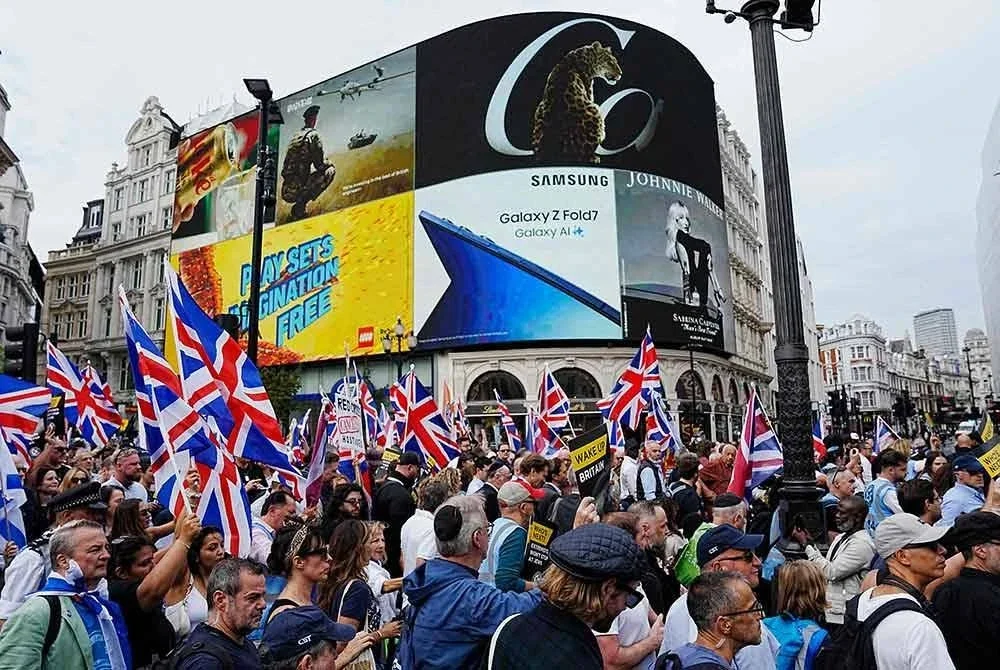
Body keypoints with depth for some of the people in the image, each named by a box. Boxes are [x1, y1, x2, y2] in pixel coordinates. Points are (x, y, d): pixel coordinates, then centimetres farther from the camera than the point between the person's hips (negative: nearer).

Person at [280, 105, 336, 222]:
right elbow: (320, 164, -9)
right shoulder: (314, 134, -6)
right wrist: (329, 164, 14)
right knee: (330, 170, 0)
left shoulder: (295, 136, 17)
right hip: (297, 189, -9)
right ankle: (301, 203, -8)